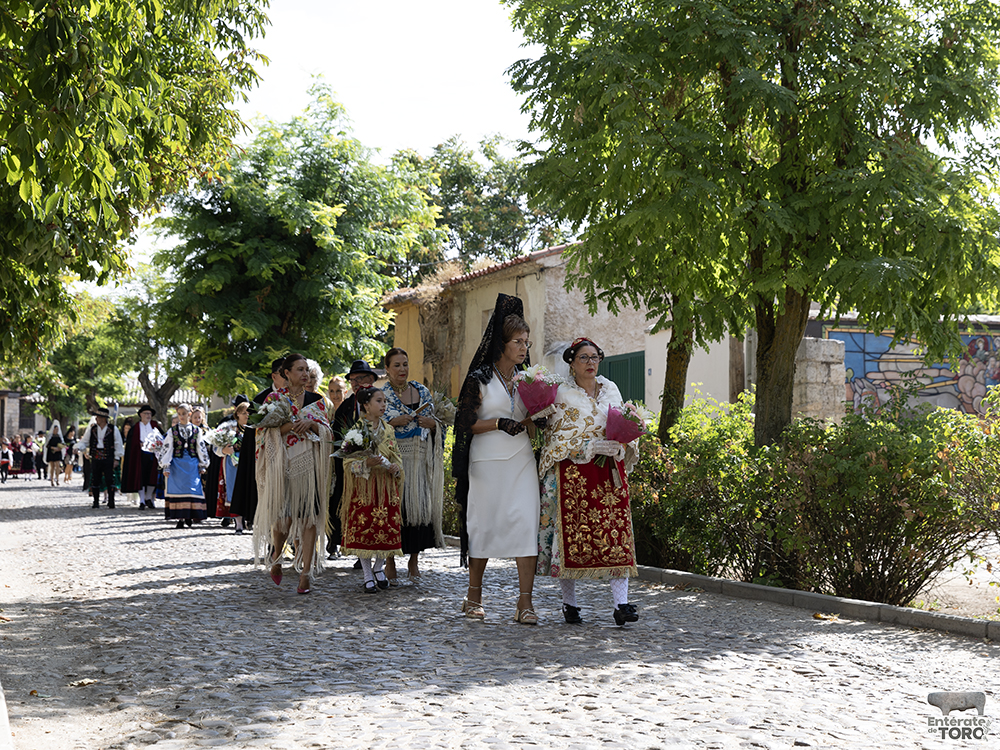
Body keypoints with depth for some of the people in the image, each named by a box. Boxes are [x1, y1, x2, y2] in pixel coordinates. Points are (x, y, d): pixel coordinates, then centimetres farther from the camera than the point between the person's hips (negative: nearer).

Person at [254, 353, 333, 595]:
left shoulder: (316, 400, 11)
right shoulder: (274, 399, 5)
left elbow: (327, 430, 8)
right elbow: (264, 430, -1)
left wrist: (310, 423, -11)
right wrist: (288, 426, -15)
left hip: (309, 465, 2)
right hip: (283, 464, -2)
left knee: (309, 517, -6)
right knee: (283, 516, -4)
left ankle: (306, 573, -3)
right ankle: (276, 558, 25)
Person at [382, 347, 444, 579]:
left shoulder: (422, 391, 12)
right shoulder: (382, 394, 1)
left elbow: (435, 423, 17)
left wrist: (432, 424, -4)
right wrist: (393, 422, -18)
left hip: (420, 456, 3)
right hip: (395, 456, -3)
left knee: (422, 503, -1)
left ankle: (414, 559, 11)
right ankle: (390, 560, 7)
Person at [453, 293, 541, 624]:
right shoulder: (480, 379, -1)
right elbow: (467, 424, -4)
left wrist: (532, 420, 0)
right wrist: (501, 424, -14)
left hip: (521, 460, 4)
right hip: (487, 462, -4)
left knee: (526, 522, -8)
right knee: (485, 523, 2)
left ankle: (525, 602, -8)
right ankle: (474, 594, 20)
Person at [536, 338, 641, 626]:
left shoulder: (611, 389, 13)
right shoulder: (562, 394, -1)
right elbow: (560, 439, -6)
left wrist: (620, 447, -6)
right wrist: (595, 446, -16)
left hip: (609, 473, 4)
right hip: (572, 475, -3)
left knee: (617, 535, -7)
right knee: (571, 535, -3)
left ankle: (621, 603, -11)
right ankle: (569, 602, 10)